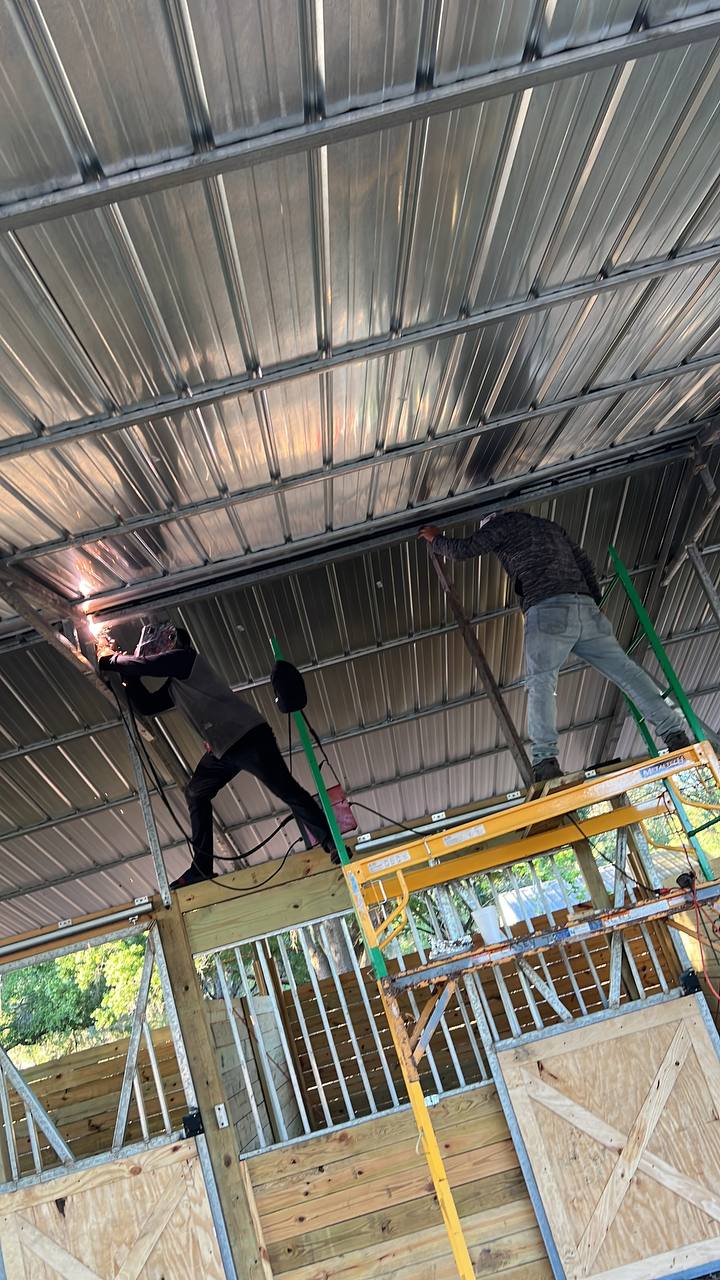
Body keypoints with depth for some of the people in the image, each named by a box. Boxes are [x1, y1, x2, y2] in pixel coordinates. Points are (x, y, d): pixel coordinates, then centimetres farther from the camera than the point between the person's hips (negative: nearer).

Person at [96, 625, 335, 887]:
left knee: (287, 791, -11)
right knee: (195, 793, 12)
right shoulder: (173, 685, 23)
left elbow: (142, 664, -11)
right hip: (222, 746, 10)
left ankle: (333, 845, -6)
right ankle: (201, 867, 16)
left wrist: (108, 659, 6)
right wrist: (126, 673, 18)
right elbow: (146, 706, 23)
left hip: (248, 736, -10)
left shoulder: (185, 657, -5)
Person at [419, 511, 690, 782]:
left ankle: (545, 758, -29)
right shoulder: (550, 526, 34)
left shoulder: (503, 522, 16)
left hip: (547, 608, -6)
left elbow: (462, 549, 16)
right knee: (625, 670, 3)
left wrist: (436, 539, 34)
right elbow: (583, 560, 31)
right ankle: (676, 734, -3)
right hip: (584, 606, 6)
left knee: (541, 682, -14)